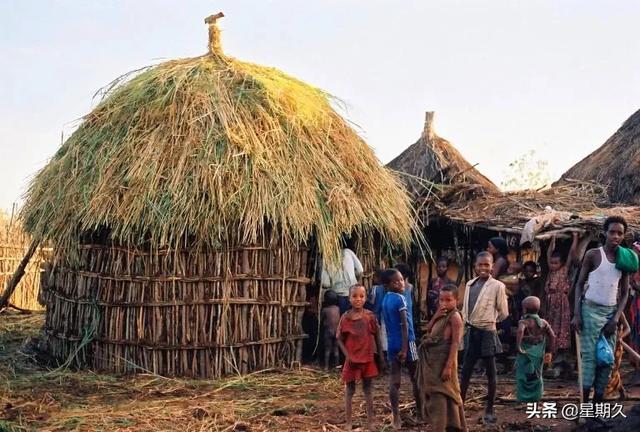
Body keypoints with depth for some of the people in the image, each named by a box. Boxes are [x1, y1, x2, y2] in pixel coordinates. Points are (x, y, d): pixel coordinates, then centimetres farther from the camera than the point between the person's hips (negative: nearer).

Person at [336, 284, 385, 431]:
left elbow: (376, 336, 3)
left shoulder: (370, 316, -5)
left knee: (368, 389, 12)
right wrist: (347, 356, -12)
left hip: (368, 358, 1)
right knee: (349, 390, 6)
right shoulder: (345, 318, -8)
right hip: (352, 359, -1)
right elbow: (340, 339, -3)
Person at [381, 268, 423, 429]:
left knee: (394, 382, 2)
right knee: (416, 379, 9)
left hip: (391, 344, 6)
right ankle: (420, 414, 19)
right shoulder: (400, 298, -14)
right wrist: (404, 348, -19)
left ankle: (396, 418, 0)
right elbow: (404, 325, -18)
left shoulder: (385, 300, 10)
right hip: (406, 343, -6)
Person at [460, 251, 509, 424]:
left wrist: (489, 320, 7)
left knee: (490, 372, 6)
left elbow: (503, 313, -4)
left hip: (487, 333, -5)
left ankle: (489, 410, 15)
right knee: (465, 371, 10)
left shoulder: (497, 286, -10)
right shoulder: (470, 284, 7)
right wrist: (467, 325, 9)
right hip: (471, 332, 5)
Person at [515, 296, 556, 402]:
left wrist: (518, 346, -26)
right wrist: (550, 350, 8)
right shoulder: (543, 323, 5)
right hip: (538, 355, 5)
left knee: (523, 377, 3)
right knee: (537, 376, 15)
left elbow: (520, 331, -31)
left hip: (525, 354, -4)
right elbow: (552, 335, 1)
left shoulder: (524, 322, -10)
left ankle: (523, 398, 1)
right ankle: (535, 397, 17)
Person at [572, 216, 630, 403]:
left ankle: (597, 406, 8)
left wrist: (616, 318, -2)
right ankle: (583, 405, -8)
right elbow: (580, 284, -3)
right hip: (591, 310, -5)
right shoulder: (593, 255, -5)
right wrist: (576, 314, -11)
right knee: (589, 356, -10)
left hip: (610, 312, 5)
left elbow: (625, 293, 10)